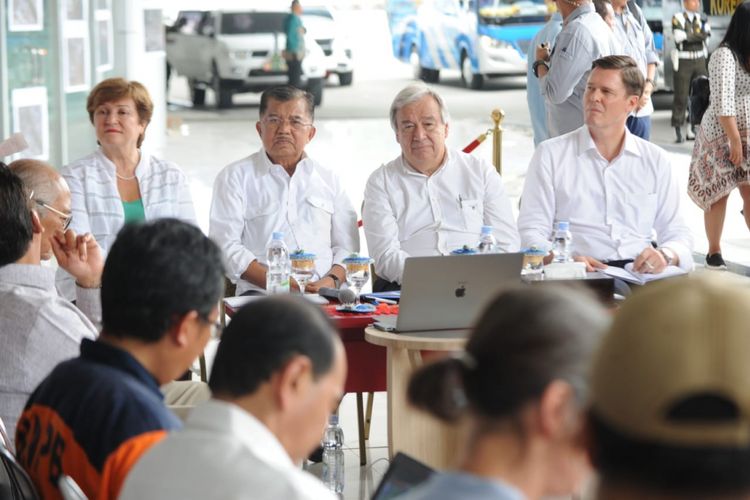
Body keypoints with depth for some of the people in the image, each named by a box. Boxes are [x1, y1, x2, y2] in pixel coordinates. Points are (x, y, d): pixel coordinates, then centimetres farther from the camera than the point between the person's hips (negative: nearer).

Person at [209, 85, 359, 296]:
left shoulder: (328, 179, 22)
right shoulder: (235, 177, 10)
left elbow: (347, 245, 17)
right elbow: (226, 247, -1)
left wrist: (332, 280, -6)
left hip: (324, 294, 3)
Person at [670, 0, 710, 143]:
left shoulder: (703, 18, 11)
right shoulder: (678, 18, -3)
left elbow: (706, 34, -6)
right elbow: (679, 37, -18)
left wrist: (688, 35, -9)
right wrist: (698, 35, -11)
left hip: (700, 61, 5)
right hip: (683, 61, -5)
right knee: (681, 97, -5)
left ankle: (691, 129, 11)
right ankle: (678, 130, 0)